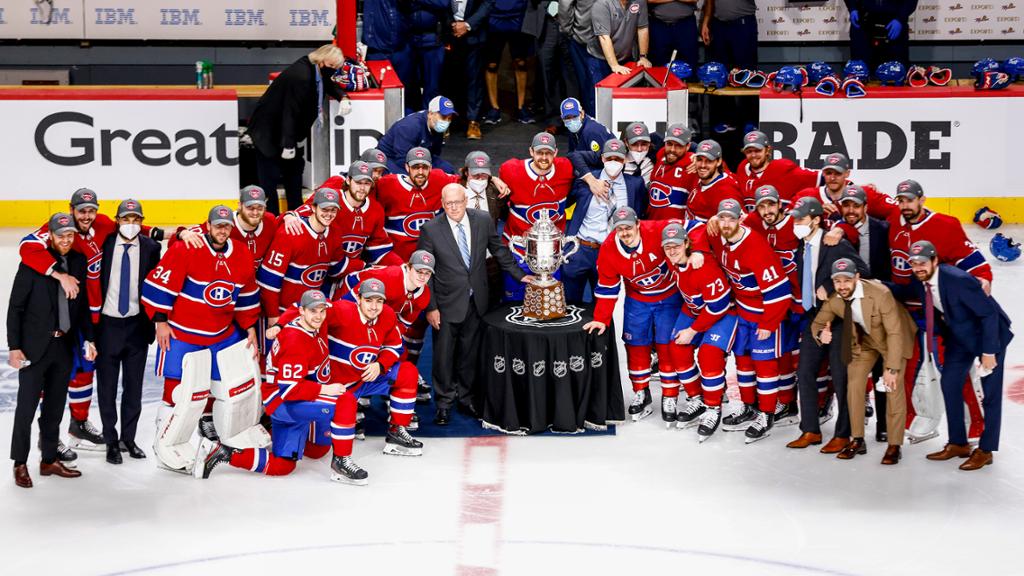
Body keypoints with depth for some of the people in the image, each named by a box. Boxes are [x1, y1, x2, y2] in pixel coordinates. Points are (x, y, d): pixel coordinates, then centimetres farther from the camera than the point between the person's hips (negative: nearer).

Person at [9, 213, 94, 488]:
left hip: (65, 346, 5)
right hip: (35, 347, -5)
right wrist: (14, 347, -11)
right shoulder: (33, 262, -9)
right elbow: (15, 308, -8)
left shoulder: (79, 262, 6)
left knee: (55, 407, 13)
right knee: (27, 407, 1)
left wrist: (88, 338, 6)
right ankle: (20, 464, 11)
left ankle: (49, 460, 23)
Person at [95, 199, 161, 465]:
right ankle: (111, 441, 19)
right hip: (107, 323, -1)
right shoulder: (104, 243, -5)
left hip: (137, 325, 1)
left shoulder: (151, 248, -3)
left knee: (134, 386, 11)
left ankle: (128, 438, 25)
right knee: (107, 386, 7)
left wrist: (155, 321, -1)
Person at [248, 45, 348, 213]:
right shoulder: (300, 76, -30)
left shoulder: (316, 70, -2)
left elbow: (330, 85, 19)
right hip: (267, 129, -10)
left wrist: (342, 96, -4)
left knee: (294, 168, 16)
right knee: (270, 176, -6)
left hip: (284, 128, 10)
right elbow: (291, 111, -29)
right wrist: (288, 145, -26)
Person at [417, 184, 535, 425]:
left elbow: (499, 250, 11)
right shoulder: (431, 229, -13)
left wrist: (520, 275, 10)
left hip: (476, 300, 3)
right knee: (444, 354, 5)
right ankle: (444, 402, 20)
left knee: (469, 352, 14)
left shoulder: (483, 221, -5)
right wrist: (430, 307, -10)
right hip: (447, 303, -3)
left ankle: (466, 396, 30)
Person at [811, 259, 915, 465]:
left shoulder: (880, 294, -36)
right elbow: (817, 323, -5)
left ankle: (894, 446, -2)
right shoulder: (833, 299, -21)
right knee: (854, 385, -2)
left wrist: (892, 368, -35)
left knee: (894, 387, -11)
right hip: (864, 339, 5)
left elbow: (895, 333, -32)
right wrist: (821, 334, -31)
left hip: (892, 337, -4)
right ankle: (858, 441, 11)